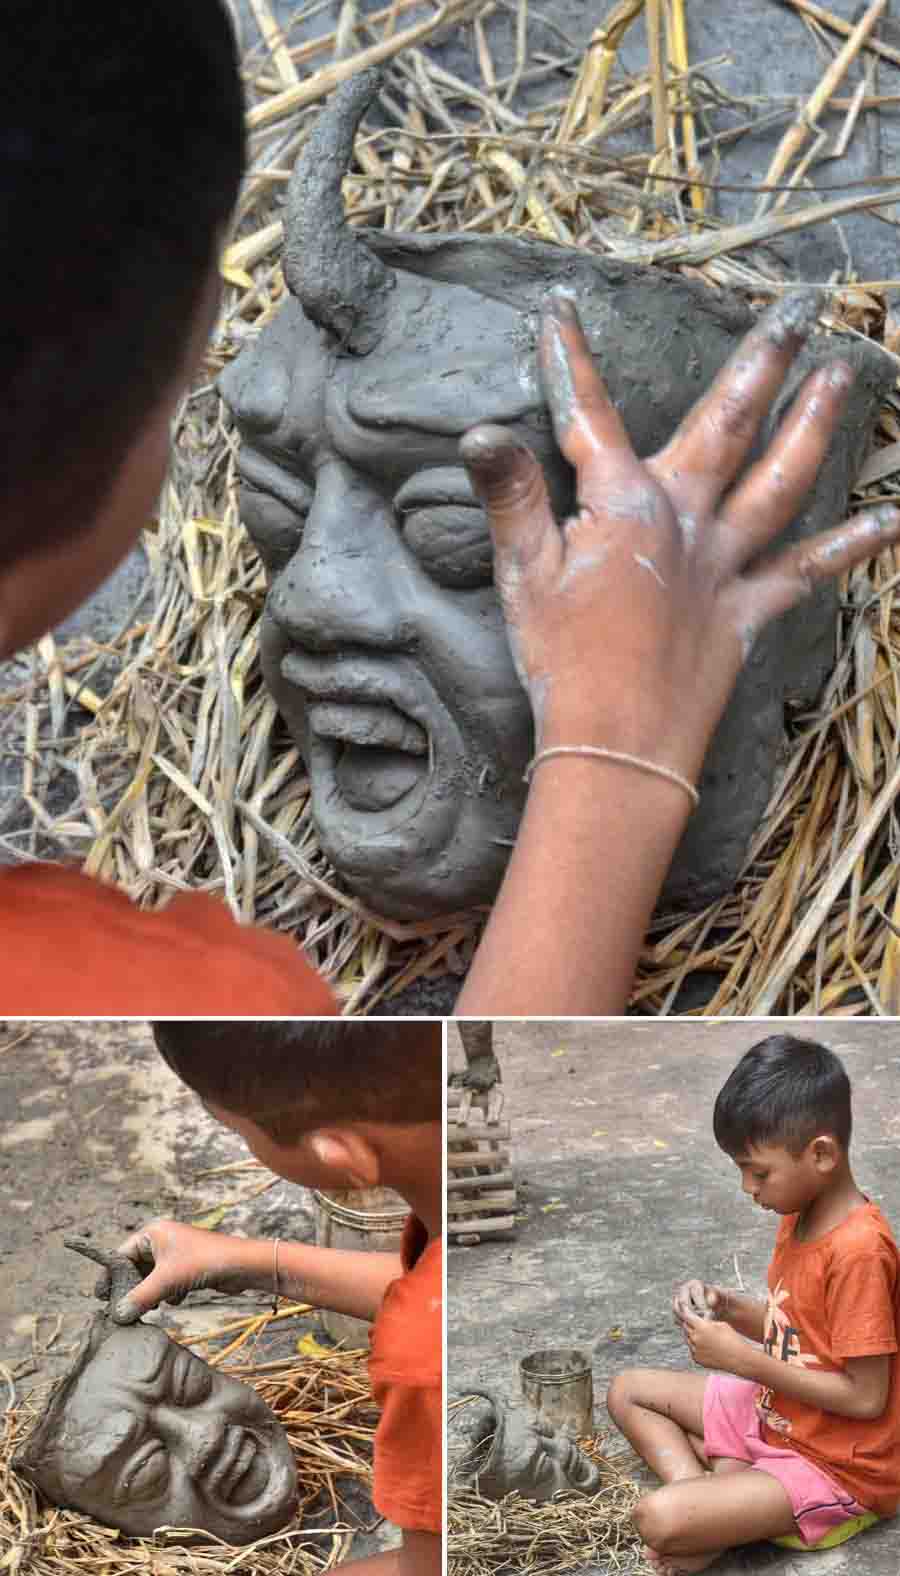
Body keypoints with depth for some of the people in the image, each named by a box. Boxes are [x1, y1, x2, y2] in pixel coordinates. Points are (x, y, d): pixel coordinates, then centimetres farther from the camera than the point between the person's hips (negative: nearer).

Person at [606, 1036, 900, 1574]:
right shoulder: (800, 1217, 2)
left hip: (836, 1463, -10)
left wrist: (742, 1359, -22)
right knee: (629, 1391, 11)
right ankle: (705, 1491, -5)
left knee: (660, 1521, -27)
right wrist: (728, 1307, -6)